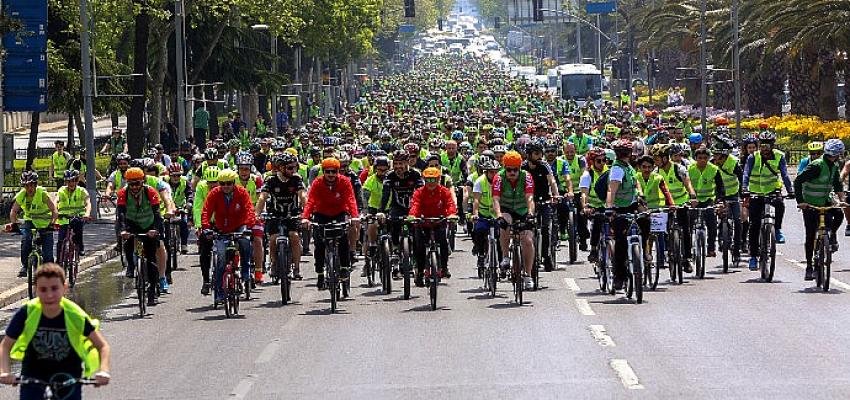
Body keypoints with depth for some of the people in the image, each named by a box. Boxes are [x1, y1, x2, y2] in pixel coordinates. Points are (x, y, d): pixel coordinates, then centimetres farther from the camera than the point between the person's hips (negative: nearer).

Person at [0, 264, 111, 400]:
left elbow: (103, 345, -12)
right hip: (33, 377, 0)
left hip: (68, 376, 0)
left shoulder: (76, 316, -20)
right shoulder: (26, 313, -20)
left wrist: (103, 371, -30)